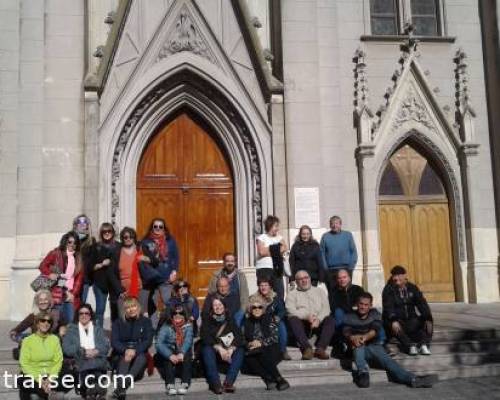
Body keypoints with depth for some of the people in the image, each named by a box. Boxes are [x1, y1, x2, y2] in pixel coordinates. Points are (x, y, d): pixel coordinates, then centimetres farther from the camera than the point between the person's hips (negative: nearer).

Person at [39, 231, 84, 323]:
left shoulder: (78, 258, 13)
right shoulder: (55, 253, 3)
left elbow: (79, 278, 10)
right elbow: (42, 265, 4)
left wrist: (74, 293, 0)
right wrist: (49, 274, -14)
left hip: (71, 294, 3)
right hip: (57, 293, -3)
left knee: (71, 321, 1)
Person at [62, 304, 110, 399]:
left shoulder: (98, 329, 24)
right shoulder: (72, 329, 20)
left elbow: (106, 346, 9)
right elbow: (66, 348, 4)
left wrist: (96, 351, -12)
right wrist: (83, 351, -9)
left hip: (98, 361, 1)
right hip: (81, 363, -1)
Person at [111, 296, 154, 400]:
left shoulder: (146, 321, 8)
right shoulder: (118, 323, 10)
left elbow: (148, 341, -4)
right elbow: (114, 341, -3)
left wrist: (135, 351, -22)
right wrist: (126, 350, -24)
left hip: (139, 353, 0)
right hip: (121, 354, 0)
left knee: (142, 357, -34)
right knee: (125, 359, -34)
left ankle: (120, 387, -49)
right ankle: (122, 391, -56)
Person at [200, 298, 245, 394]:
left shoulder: (230, 320, 9)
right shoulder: (207, 320, 4)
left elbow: (239, 335, -3)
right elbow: (205, 337, -11)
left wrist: (231, 349, -21)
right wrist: (219, 348, -25)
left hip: (229, 350, 2)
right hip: (213, 349, -2)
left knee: (240, 350, -25)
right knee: (207, 349, -32)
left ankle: (229, 382, -35)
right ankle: (215, 384, -39)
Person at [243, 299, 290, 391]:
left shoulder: (269, 318, 5)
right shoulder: (247, 322, 15)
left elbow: (275, 337, -4)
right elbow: (243, 339, 13)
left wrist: (261, 343, -15)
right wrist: (249, 344, -9)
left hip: (269, 349, -2)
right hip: (254, 351, 3)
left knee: (261, 354, -35)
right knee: (248, 358, -30)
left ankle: (279, 379, -29)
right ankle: (270, 379, -33)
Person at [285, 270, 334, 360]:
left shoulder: (320, 291, 22)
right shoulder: (292, 294, 15)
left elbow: (326, 308, 7)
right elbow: (291, 311, -3)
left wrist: (318, 319, -14)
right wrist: (307, 316, -21)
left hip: (319, 322, 2)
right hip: (302, 323, -1)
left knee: (330, 320, -28)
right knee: (293, 320, -32)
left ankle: (320, 349, -33)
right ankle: (307, 349, -37)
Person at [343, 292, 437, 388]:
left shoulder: (374, 314, 17)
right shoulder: (349, 317, 13)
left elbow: (375, 330, -2)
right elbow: (346, 332, -5)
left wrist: (365, 337, -25)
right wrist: (352, 338, -30)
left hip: (373, 346, 1)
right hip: (357, 349, -1)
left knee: (385, 358, -29)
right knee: (359, 346, -36)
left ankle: (412, 379, -47)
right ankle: (363, 372, -58)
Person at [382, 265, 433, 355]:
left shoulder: (412, 288, 7)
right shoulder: (388, 290, -4)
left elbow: (422, 303, -4)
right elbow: (388, 307, -19)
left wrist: (428, 318, -22)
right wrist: (394, 321, -38)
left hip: (410, 319, 4)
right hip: (396, 320, -4)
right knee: (394, 326, -35)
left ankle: (424, 344, -32)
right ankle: (410, 346, -44)